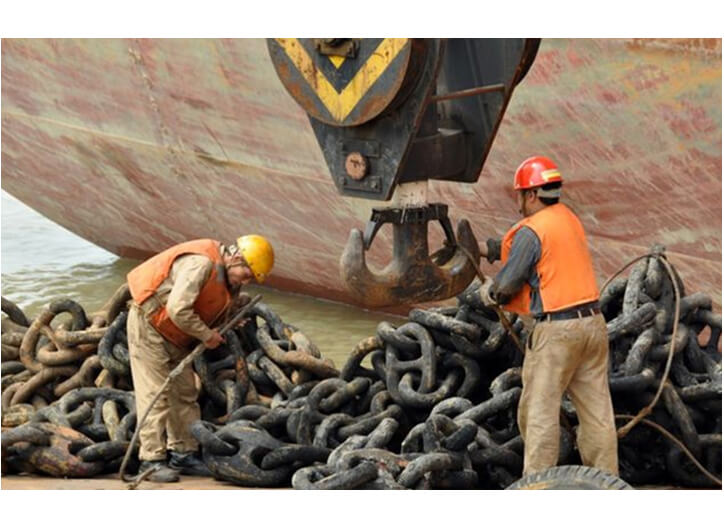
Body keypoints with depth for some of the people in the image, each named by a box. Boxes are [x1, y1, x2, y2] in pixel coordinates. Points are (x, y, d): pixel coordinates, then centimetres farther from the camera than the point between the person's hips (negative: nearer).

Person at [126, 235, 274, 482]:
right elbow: (177, 309, -34)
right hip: (148, 324, -10)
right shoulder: (200, 263, -29)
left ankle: (183, 454, 17)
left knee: (185, 393, 10)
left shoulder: (228, 279, 2)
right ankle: (152, 459, -10)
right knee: (154, 393, -11)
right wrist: (206, 335, -23)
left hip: (176, 336, 10)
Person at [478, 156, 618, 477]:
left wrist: (488, 292, 14)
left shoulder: (531, 231, -12)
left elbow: (507, 284, -8)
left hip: (556, 330, -8)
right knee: (597, 409, 10)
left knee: (540, 410, 0)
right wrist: (488, 249, 35)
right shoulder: (569, 218, 12)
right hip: (592, 322, 8)